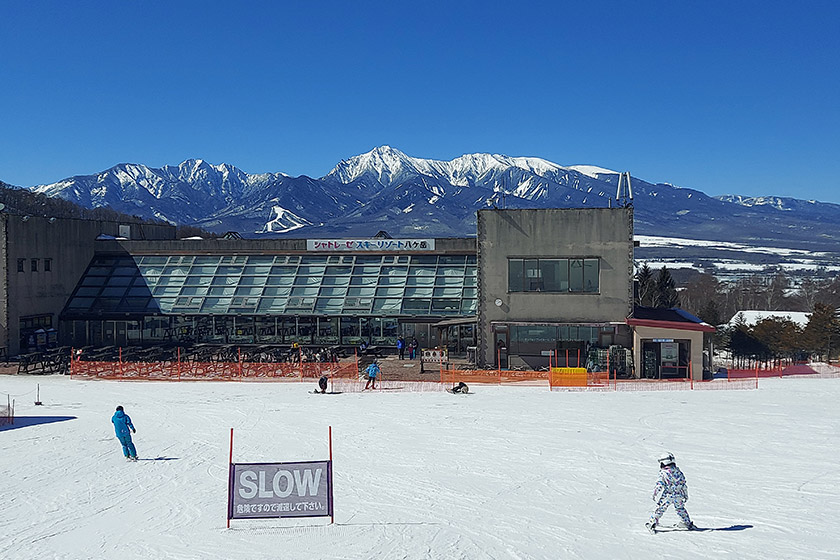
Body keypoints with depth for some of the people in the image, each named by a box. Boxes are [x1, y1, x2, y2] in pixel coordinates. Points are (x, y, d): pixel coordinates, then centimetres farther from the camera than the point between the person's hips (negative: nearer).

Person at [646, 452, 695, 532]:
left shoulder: (663, 473, -11)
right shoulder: (678, 471, 5)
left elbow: (659, 485, -12)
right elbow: (683, 483, 12)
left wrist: (655, 495, -1)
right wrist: (686, 495, 22)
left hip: (667, 496, -5)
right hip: (678, 495, 5)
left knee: (659, 509, 1)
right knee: (680, 508, 26)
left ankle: (652, 524, -4)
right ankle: (688, 523, 34)